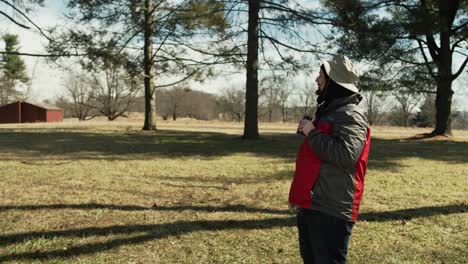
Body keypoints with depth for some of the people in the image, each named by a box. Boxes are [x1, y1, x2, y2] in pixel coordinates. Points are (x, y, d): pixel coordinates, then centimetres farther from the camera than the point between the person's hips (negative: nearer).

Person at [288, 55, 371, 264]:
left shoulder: (350, 115, -15)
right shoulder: (329, 111, 17)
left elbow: (346, 155, -30)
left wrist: (312, 133, -20)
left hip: (331, 209, -10)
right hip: (311, 204, 10)